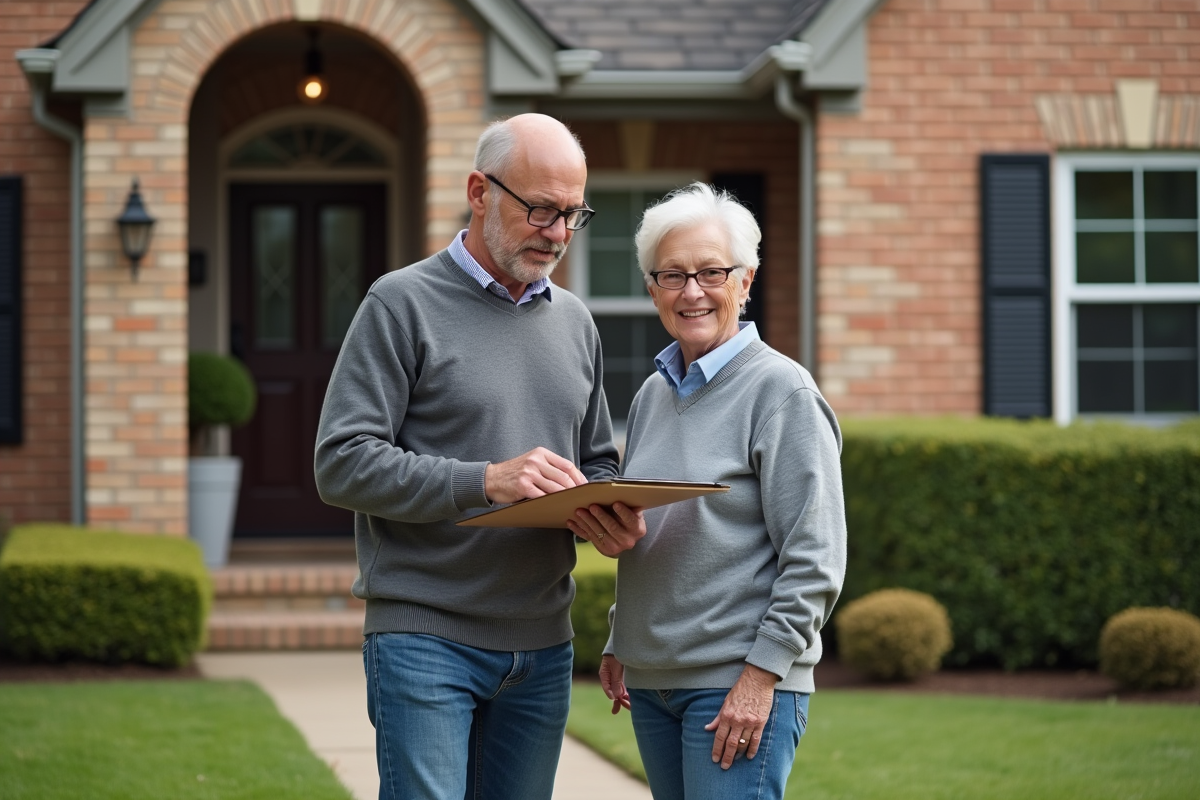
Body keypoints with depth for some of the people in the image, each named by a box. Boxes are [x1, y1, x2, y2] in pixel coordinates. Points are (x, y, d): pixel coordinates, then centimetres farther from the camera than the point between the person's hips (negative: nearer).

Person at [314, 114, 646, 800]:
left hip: (543, 644, 6)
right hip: (426, 638, -6)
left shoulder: (574, 321, 16)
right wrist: (486, 481, -21)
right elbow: (343, 463, -11)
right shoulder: (403, 305, -4)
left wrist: (611, 514, -1)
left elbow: (597, 462, 23)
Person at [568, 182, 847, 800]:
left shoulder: (780, 390, -8)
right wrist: (620, 645, 16)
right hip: (652, 680, 7)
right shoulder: (653, 394, 14)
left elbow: (815, 560, -12)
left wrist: (761, 677, -16)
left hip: (739, 684, -7)